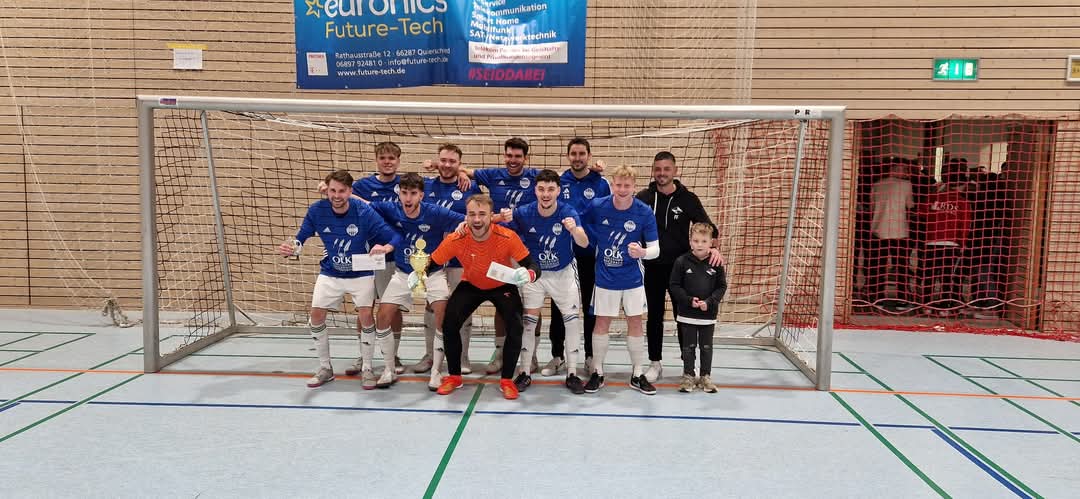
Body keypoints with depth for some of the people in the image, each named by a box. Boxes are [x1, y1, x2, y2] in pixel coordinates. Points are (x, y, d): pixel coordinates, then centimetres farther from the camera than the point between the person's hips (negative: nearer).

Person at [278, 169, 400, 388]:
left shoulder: (363, 212, -23)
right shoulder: (316, 210, -16)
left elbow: (395, 237, -25)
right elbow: (301, 238, -6)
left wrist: (385, 248, -47)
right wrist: (291, 249, -29)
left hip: (361, 273, -3)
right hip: (330, 273, 3)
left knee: (365, 317, -11)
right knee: (316, 316, -1)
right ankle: (325, 369, 19)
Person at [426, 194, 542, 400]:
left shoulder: (508, 237, -30)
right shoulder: (456, 240, -26)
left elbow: (532, 266, -26)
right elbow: (431, 263, -13)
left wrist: (528, 274, -49)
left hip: (503, 286, -1)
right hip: (470, 285, 1)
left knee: (515, 326, -20)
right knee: (449, 323, -15)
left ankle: (507, 380, 3)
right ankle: (454, 377, 9)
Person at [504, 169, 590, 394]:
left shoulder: (568, 212, -23)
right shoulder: (523, 213, -19)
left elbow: (584, 243, -34)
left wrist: (574, 230, -55)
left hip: (563, 272, 0)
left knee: (572, 320, -1)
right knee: (528, 321, 0)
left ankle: (572, 374, 13)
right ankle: (525, 373, 14)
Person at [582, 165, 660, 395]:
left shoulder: (644, 212, -14)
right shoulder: (597, 207, -12)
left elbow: (655, 249, -12)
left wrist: (642, 252, -31)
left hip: (632, 278, 0)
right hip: (605, 277, 0)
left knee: (635, 323, 7)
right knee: (602, 323, 6)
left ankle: (638, 375, 21)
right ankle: (597, 373, 20)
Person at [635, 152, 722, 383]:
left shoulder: (688, 198, -4)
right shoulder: (643, 198, -2)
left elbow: (707, 226, -2)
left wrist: (714, 248, -19)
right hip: (653, 267, 1)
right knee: (654, 316, 10)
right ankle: (655, 363, 21)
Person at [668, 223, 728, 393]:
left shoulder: (716, 263, -4)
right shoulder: (681, 261, -8)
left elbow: (722, 286, 0)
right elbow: (674, 285, -5)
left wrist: (709, 302, -14)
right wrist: (689, 300, -16)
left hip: (708, 315, 1)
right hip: (687, 314, -1)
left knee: (706, 347, 12)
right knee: (688, 347, 9)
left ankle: (706, 376, 25)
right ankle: (688, 376, 21)